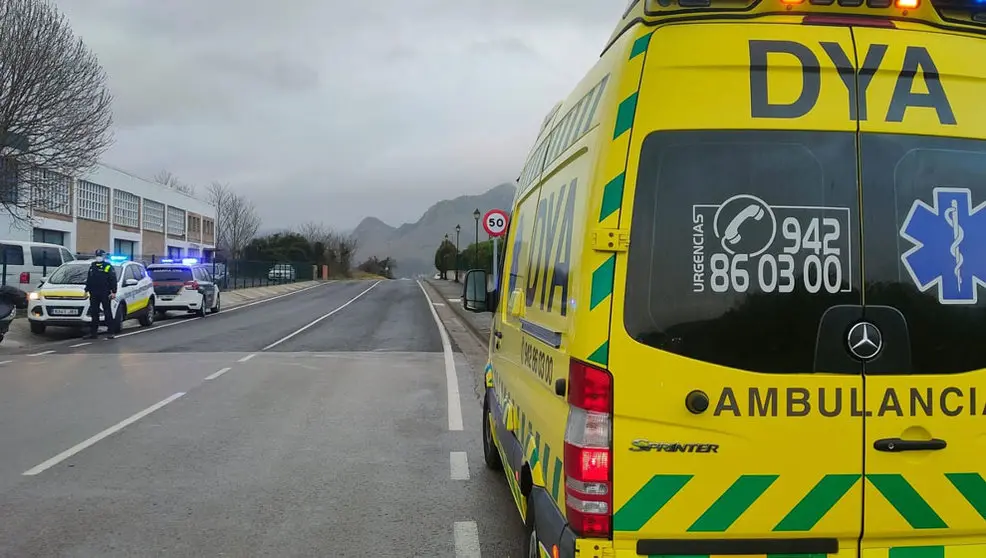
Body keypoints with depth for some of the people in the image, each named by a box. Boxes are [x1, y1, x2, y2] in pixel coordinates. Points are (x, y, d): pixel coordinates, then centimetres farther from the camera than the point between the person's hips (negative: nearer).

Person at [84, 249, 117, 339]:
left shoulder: (108, 267, -2)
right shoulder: (92, 267, 16)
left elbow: (113, 280, -6)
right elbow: (88, 280, 23)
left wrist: (113, 292, -12)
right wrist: (87, 290, 18)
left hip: (105, 294, -6)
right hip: (94, 294, 6)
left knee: (108, 313, -4)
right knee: (94, 313, 8)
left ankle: (111, 332, -2)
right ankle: (93, 332, 13)